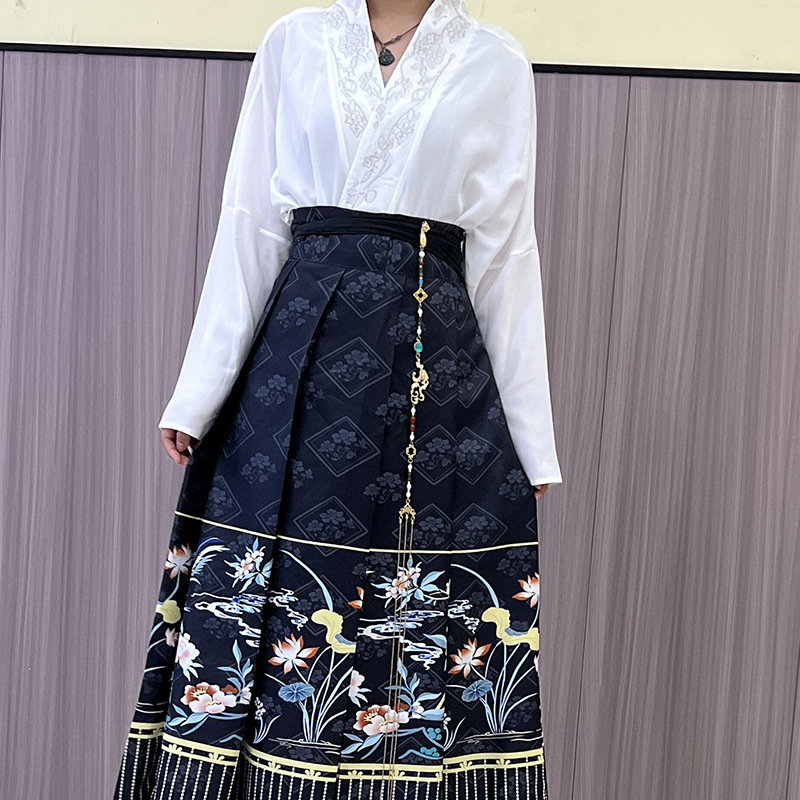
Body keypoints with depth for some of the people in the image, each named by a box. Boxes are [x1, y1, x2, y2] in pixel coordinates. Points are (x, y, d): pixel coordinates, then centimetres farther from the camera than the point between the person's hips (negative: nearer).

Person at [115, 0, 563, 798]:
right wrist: (196, 395, 3)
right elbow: (248, 227, 8)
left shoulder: (497, 65, 9)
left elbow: (507, 255, 8)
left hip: (438, 349, 0)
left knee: (429, 632, -2)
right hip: (302, 341, 1)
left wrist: (531, 436, 4)